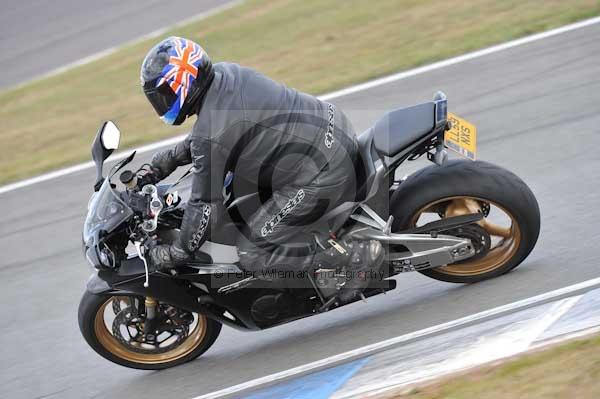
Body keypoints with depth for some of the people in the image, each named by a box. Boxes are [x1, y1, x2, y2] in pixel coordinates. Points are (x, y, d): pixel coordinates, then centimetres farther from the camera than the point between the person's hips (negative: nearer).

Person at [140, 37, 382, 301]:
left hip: (321, 176, -10)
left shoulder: (211, 134, -22)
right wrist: (167, 160, 22)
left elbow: (207, 203, -16)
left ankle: (358, 256, -5)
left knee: (253, 254, -5)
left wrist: (176, 254, -4)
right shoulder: (224, 74, 4)